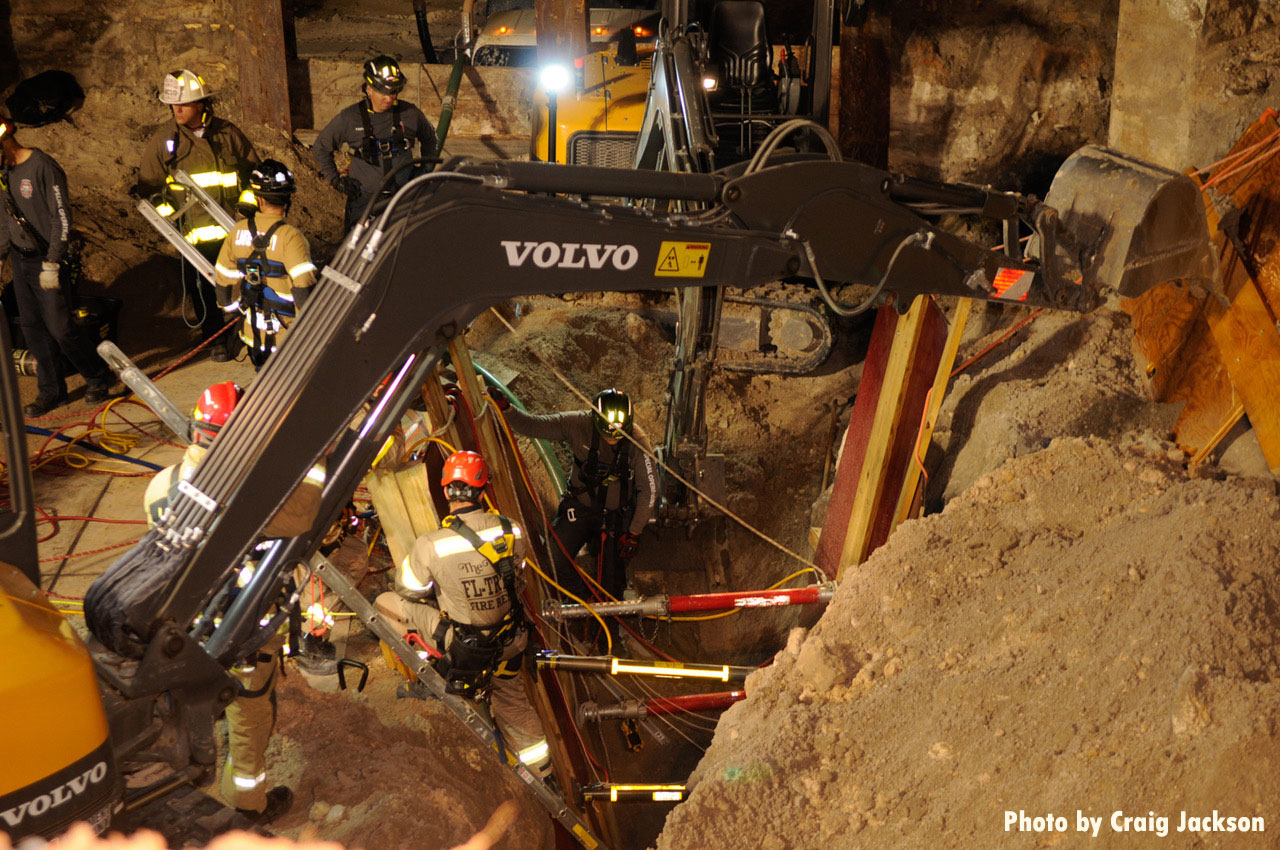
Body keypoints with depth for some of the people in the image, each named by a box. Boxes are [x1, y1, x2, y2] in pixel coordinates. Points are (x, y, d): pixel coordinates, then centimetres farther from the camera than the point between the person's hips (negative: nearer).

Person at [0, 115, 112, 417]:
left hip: (46, 260, -8)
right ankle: (51, 391, 16)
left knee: (59, 326, -8)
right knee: (32, 326, 7)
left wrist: (51, 265, -19)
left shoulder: (43, 167, -15)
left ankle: (97, 377, 12)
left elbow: (62, 219, -17)